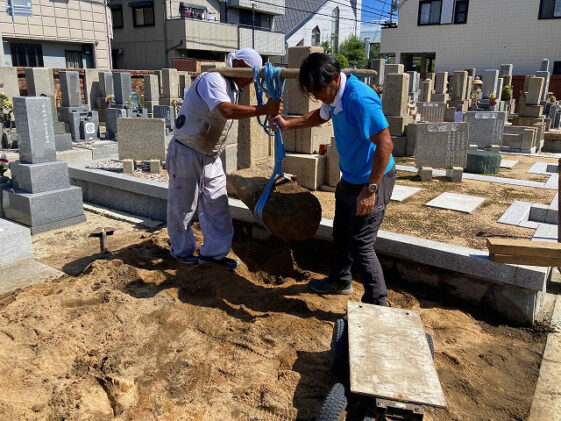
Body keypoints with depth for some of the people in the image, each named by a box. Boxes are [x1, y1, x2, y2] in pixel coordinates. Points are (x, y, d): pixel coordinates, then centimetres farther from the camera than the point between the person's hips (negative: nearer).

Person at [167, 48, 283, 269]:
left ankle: (214, 251, 19)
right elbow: (228, 110, -38)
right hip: (186, 153, -8)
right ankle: (182, 251, 25)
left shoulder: (232, 88, 10)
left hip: (210, 156, 8)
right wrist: (265, 109, -41)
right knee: (183, 205, 6)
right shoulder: (212, 80, -20)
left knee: (217, 205, 7)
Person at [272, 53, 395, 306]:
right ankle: (340, 281, 44)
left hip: (372, 180, -10)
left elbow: (385, 144, -30)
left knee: (360, 245, -5)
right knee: (341, 234, 23)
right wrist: (288, 124, 15)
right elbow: (321, 116, 25)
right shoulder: (334, 95, 2)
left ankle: (377, 304, 11)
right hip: (350, 178, 10)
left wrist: (370, 190, -31)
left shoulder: (359, 99, -28)